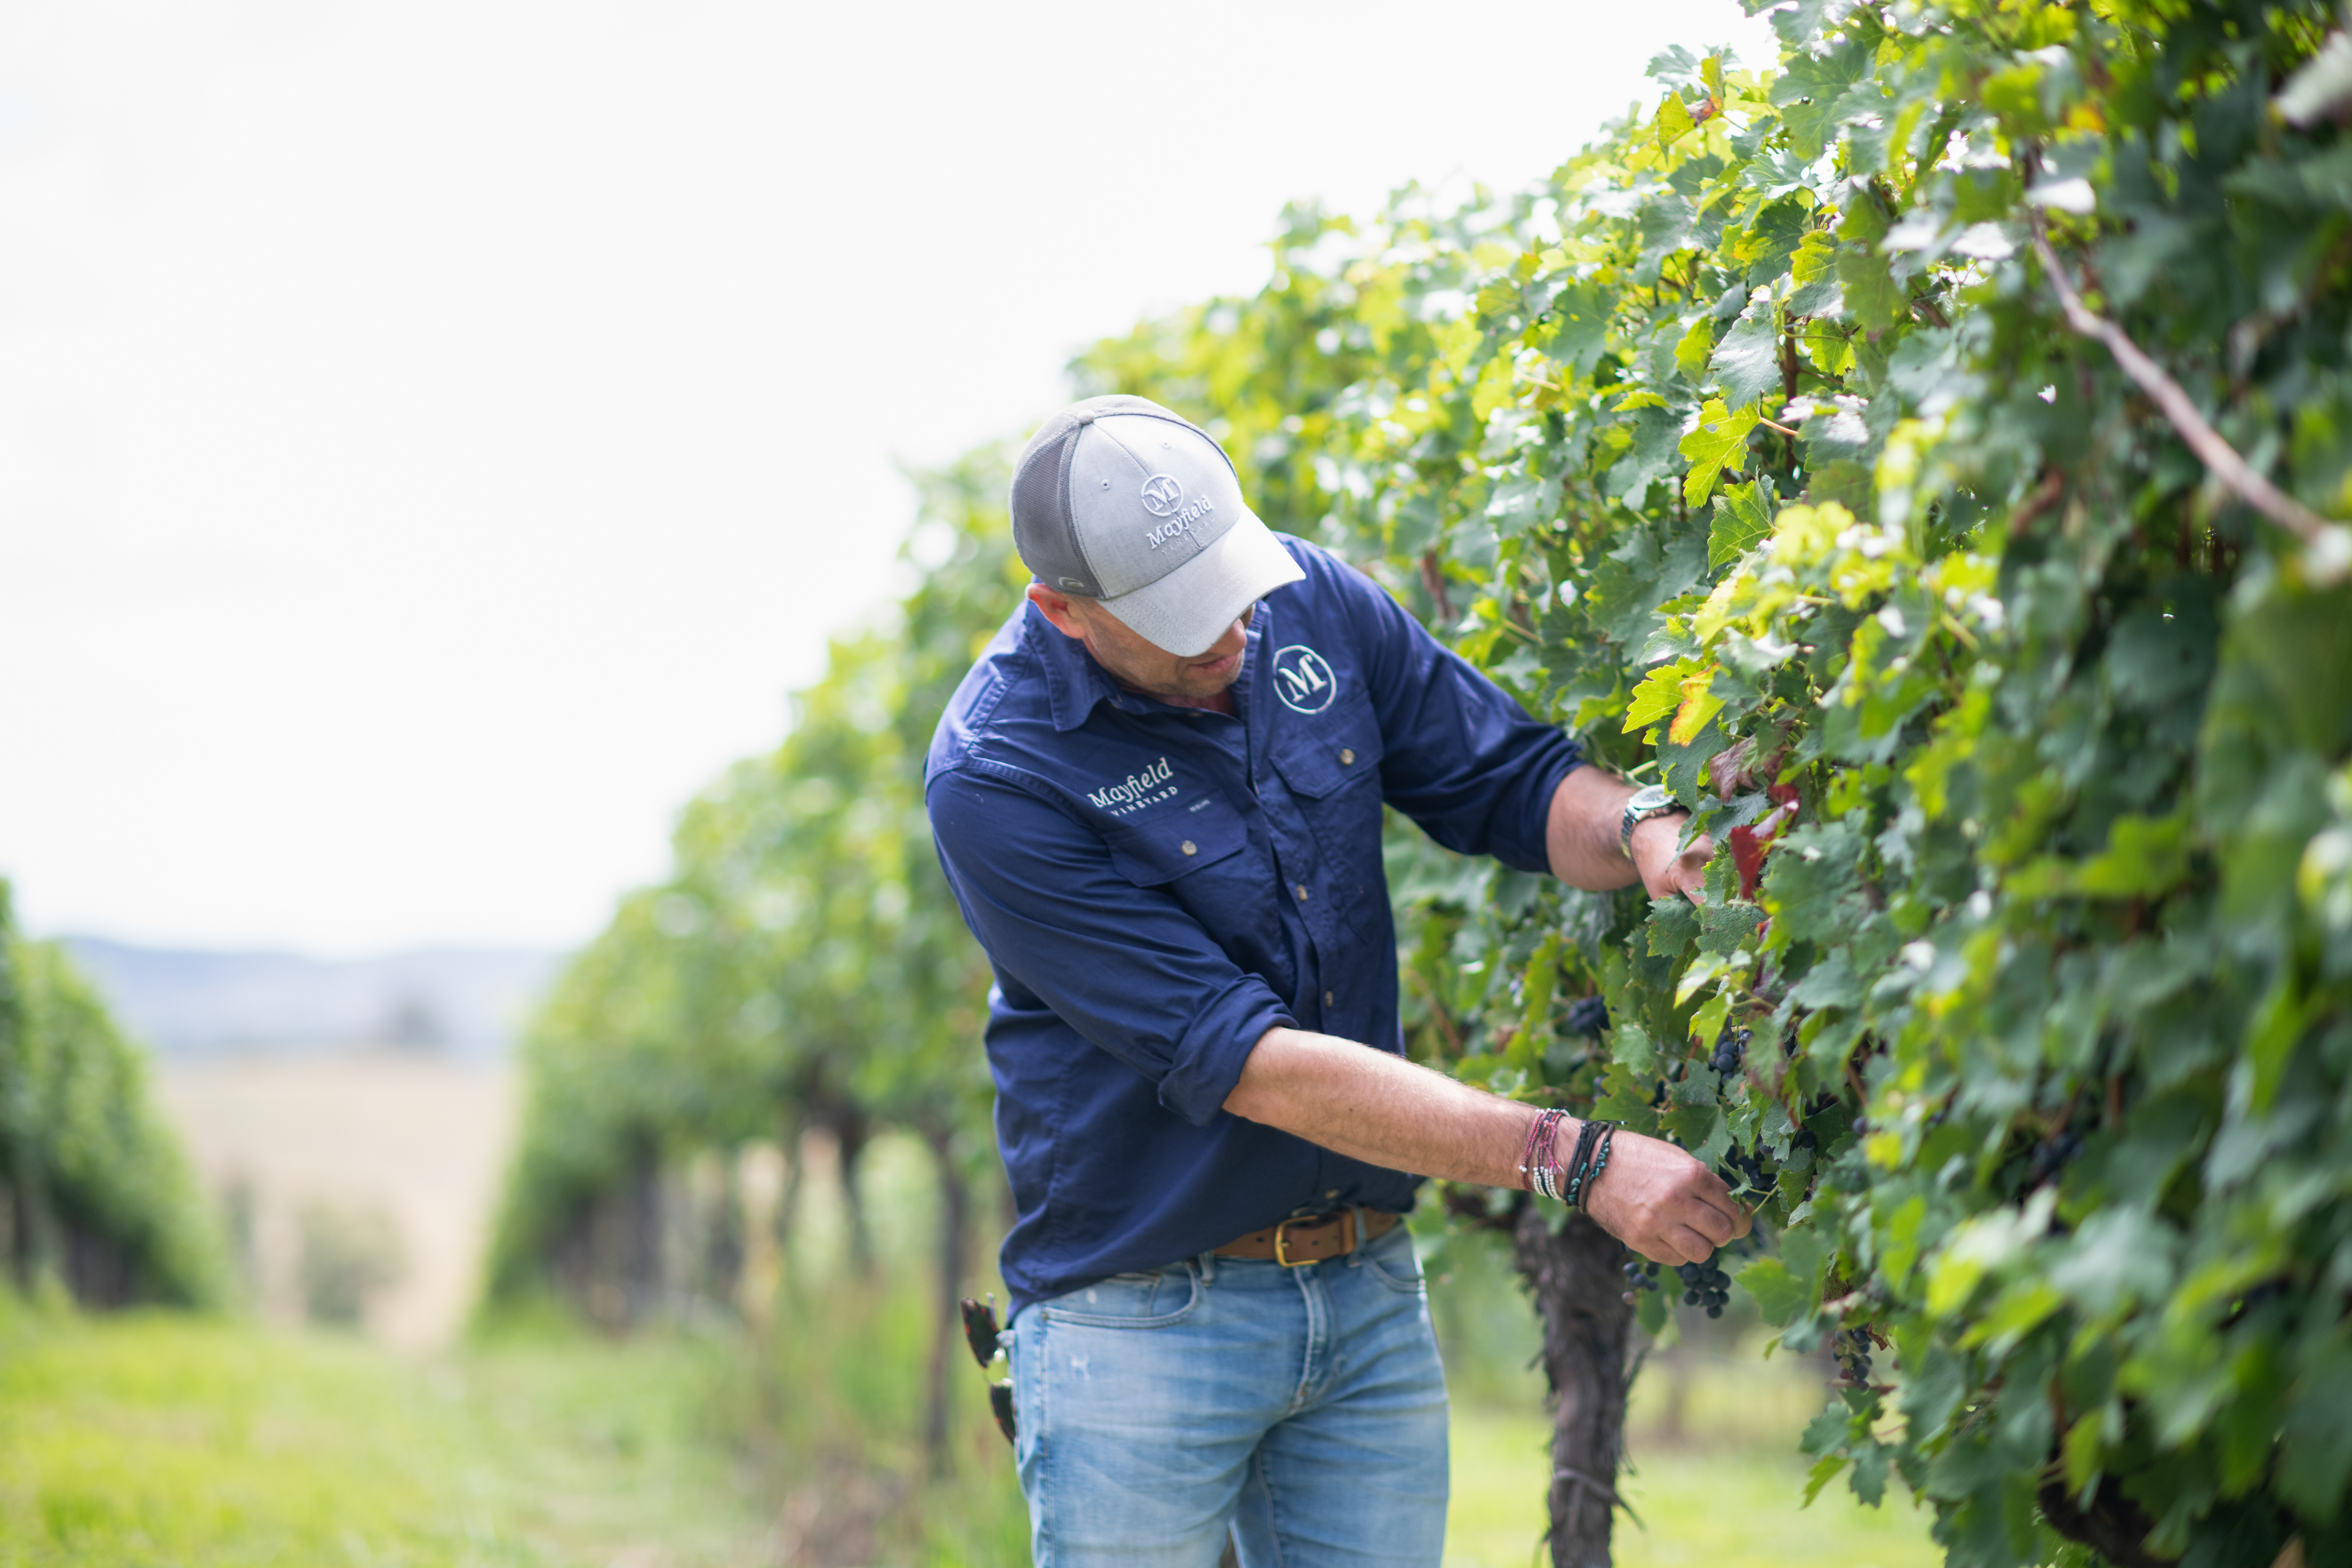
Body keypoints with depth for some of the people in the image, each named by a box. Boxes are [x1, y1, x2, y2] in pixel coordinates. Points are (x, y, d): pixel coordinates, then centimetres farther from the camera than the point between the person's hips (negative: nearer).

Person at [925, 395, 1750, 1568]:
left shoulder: (1310, 603, -3)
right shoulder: (995, 777, -21)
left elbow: (1514, 780, 8)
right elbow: (1249, 1064, -25)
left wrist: (1643, 832, -18)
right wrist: (1573, 1159, -28)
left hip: (1372, 1295, 5)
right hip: (1140, 1322, -5)